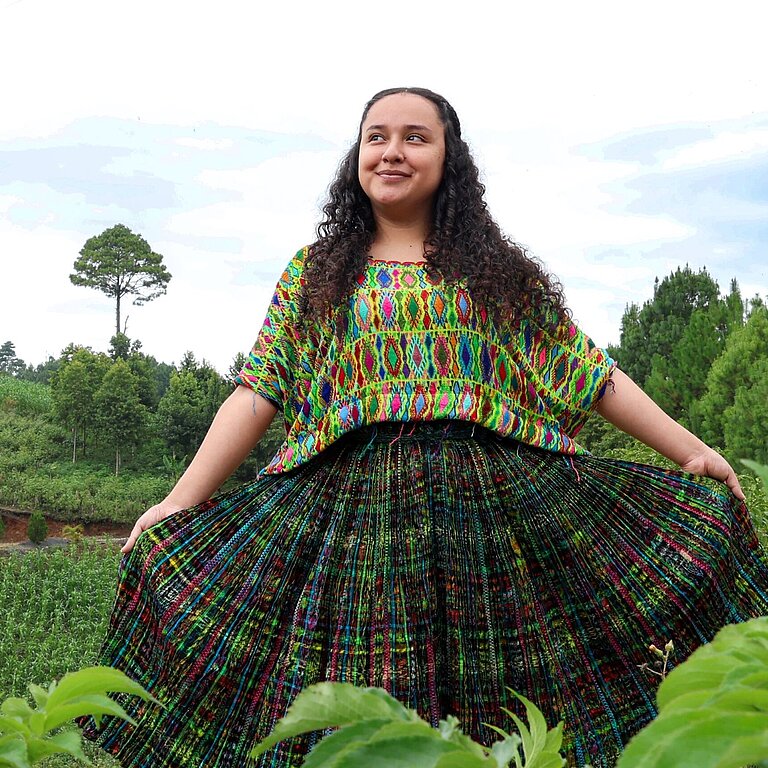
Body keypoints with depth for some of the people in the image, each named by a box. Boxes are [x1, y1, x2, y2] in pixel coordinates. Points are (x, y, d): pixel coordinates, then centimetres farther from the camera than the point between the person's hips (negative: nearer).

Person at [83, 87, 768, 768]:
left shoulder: (500, 271, 13)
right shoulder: (316, 273, 14)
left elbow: (591, 374, 11)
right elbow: (258, 392, 7)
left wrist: (693, 451, 4)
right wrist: (180, 502, -2)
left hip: (497, 501, 0)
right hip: (349, 502, 0)